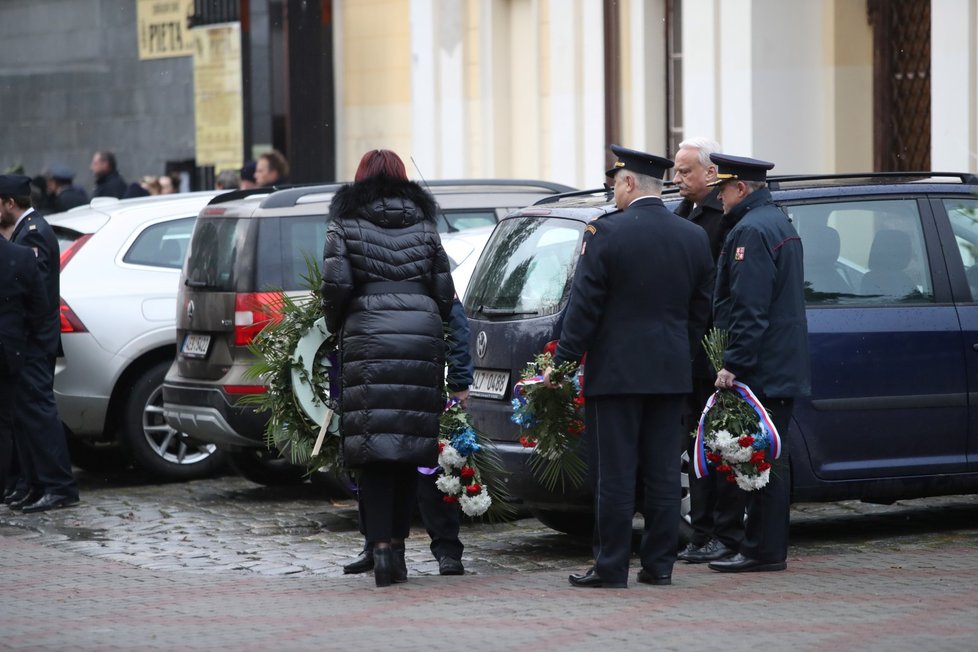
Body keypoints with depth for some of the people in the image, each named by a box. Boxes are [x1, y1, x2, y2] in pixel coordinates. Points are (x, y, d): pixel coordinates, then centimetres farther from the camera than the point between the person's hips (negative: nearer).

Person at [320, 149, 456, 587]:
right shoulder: (424, 226, 16)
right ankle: (398, 543, 12)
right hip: (422, 344, 3)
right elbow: (445, 292, 10)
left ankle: (381, 547, -13)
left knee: (374, 452, -4)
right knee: (411, 446, 9)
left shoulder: (345, 225, 6)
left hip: (367, 341, -3)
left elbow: (336, 286, -5)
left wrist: (337, 327, 12)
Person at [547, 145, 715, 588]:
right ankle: (659, 564, 12)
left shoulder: (607, 233, -10)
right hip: (671, 373, 5)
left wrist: (563, 361, -5)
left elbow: (584, 306, -10)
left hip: (615, 371, -5)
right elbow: (701, 311, 11)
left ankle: (611, 567, 2)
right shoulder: (694, 237, 6)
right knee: (663, 473, 9)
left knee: (615, 474, -1)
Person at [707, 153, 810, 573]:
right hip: (784, 366, 11)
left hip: (761, 366, -11)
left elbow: (749, 306, -21)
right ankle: (770, 548, 18)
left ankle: (762, 551, -6)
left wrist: (734, 364, -22)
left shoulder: (751, 230, -14)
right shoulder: (779, 223, 19)